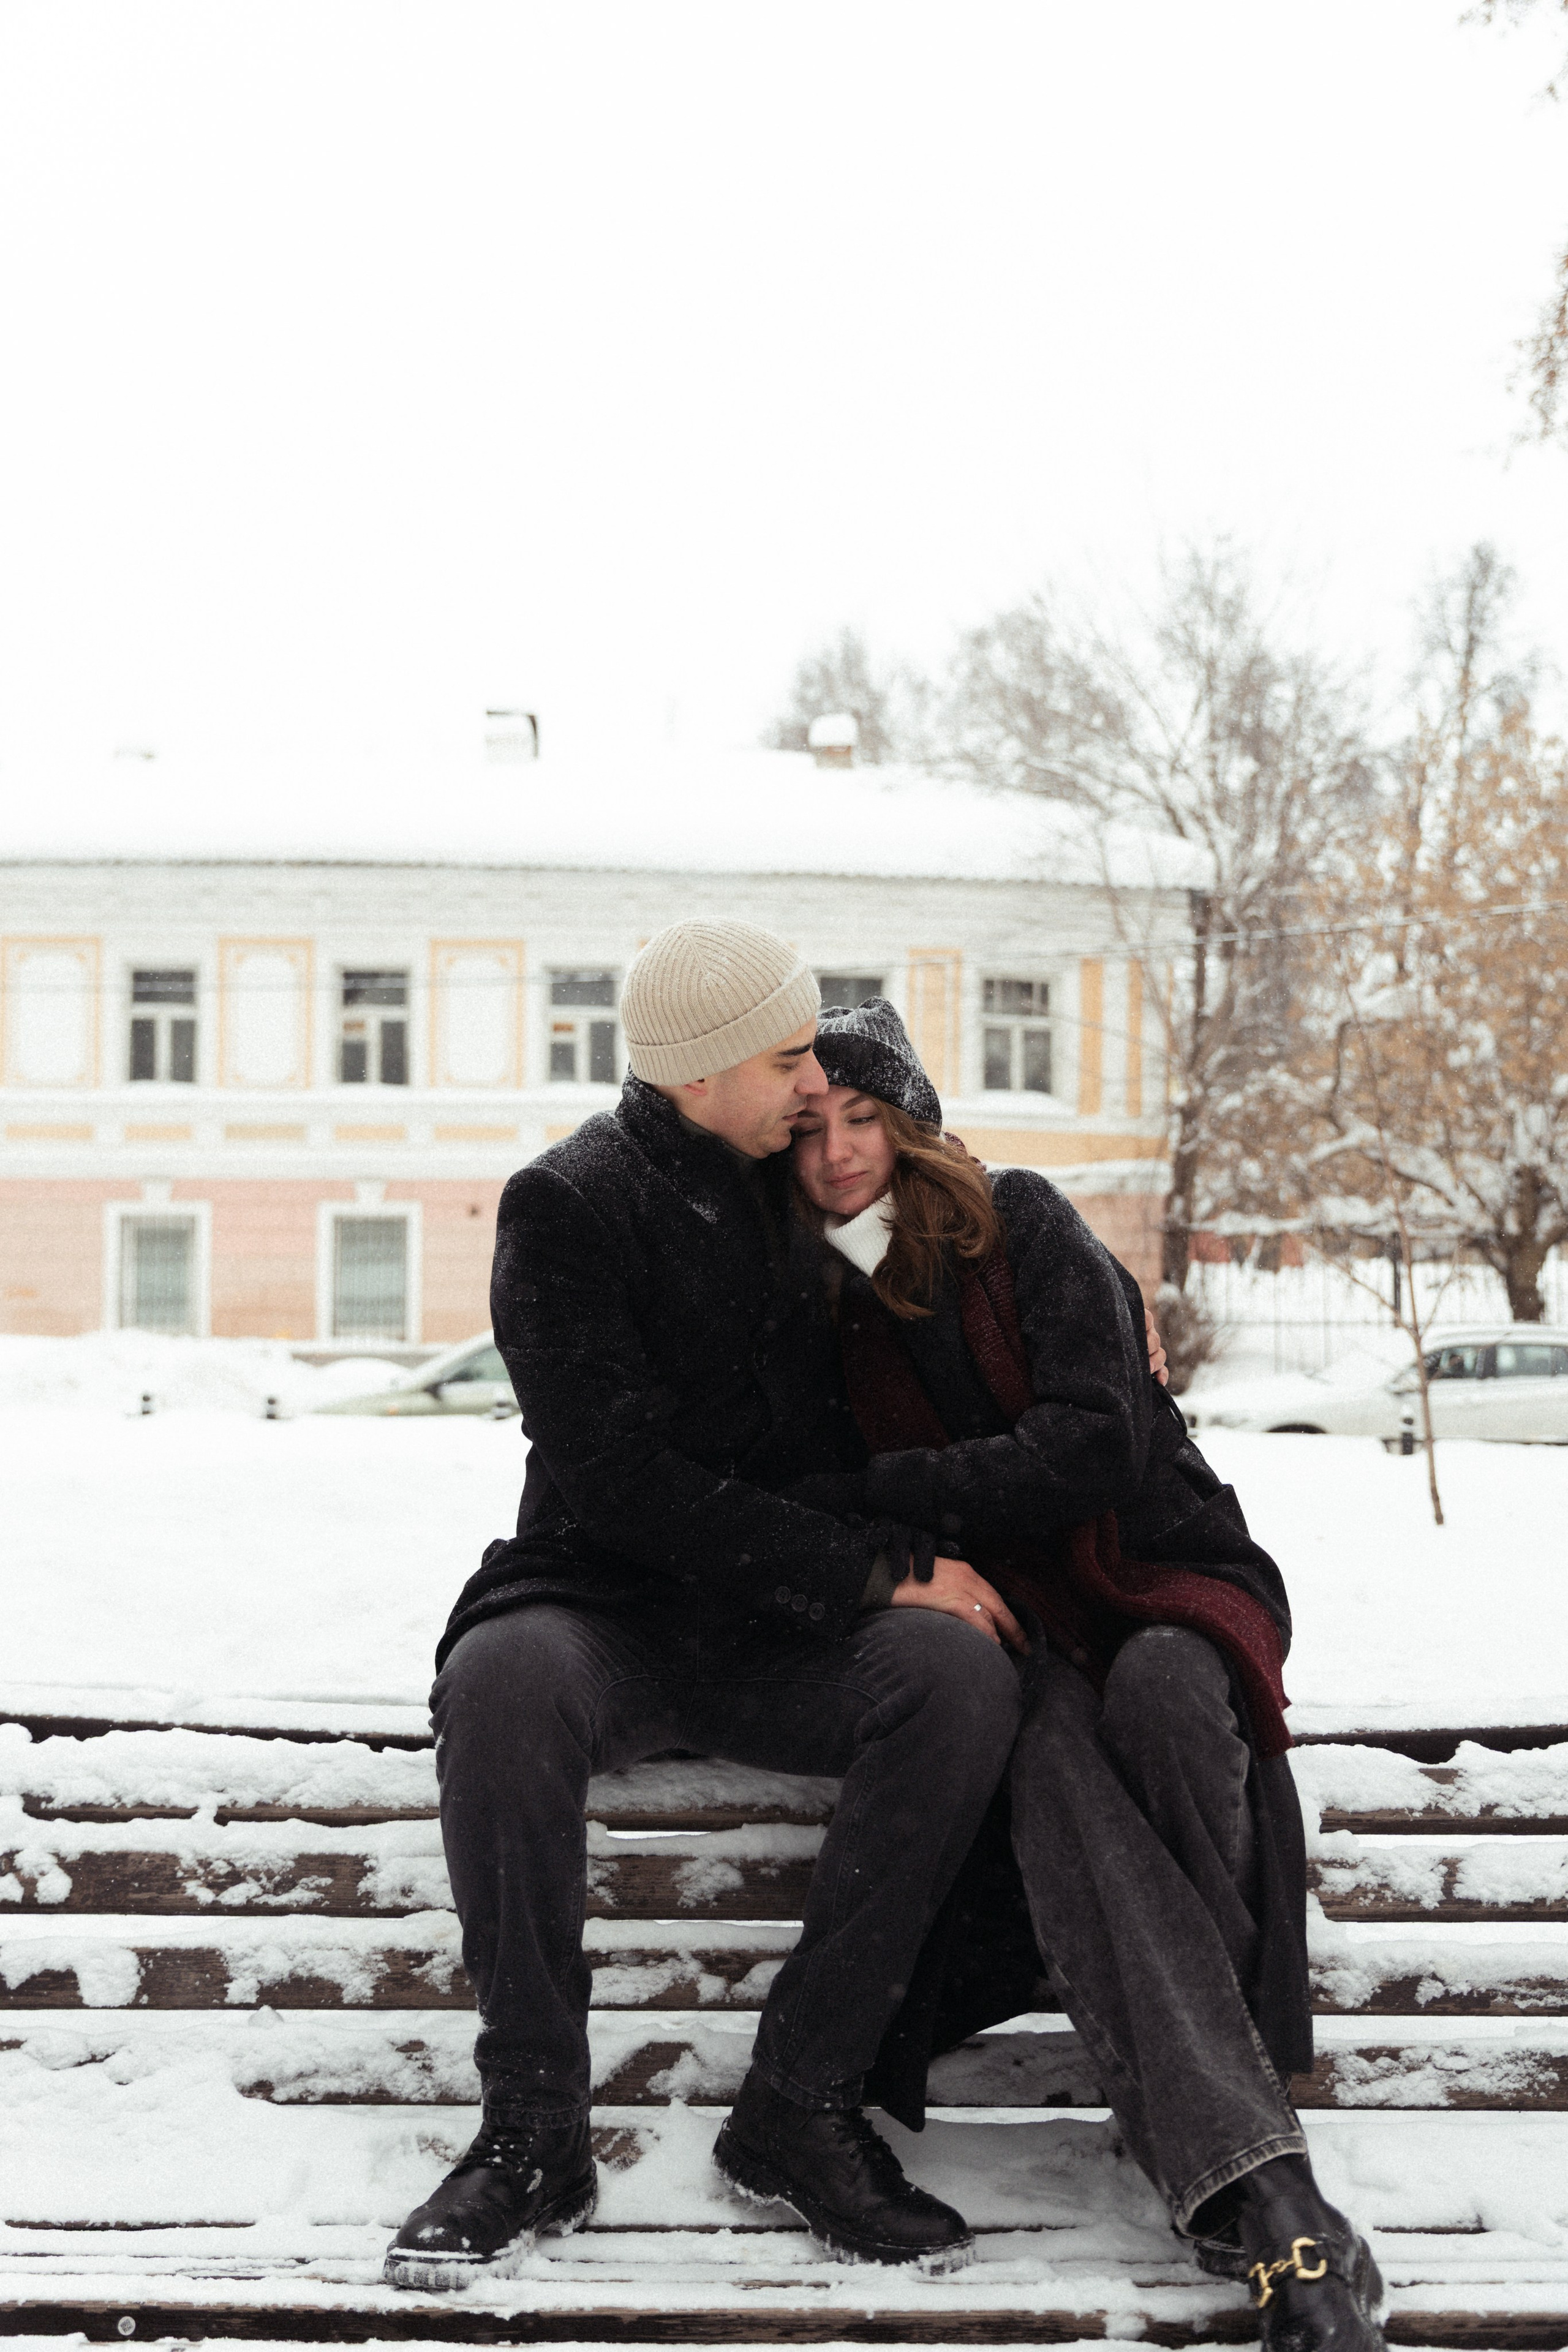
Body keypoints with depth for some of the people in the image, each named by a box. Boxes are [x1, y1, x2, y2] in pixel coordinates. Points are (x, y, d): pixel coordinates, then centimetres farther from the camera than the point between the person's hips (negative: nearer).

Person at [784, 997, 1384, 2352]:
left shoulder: (1019, 1226, -2)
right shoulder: (814, 1303, 7)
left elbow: (1095, 1443, -14)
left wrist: (860, 1497, -17)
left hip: (1166, 1575, -1)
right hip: (1004, 1622, 1)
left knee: (1156, 1693, -37)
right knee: (1051, 1760, -34)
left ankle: (1215, 2078, -22)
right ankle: (1256, 2193, -43)